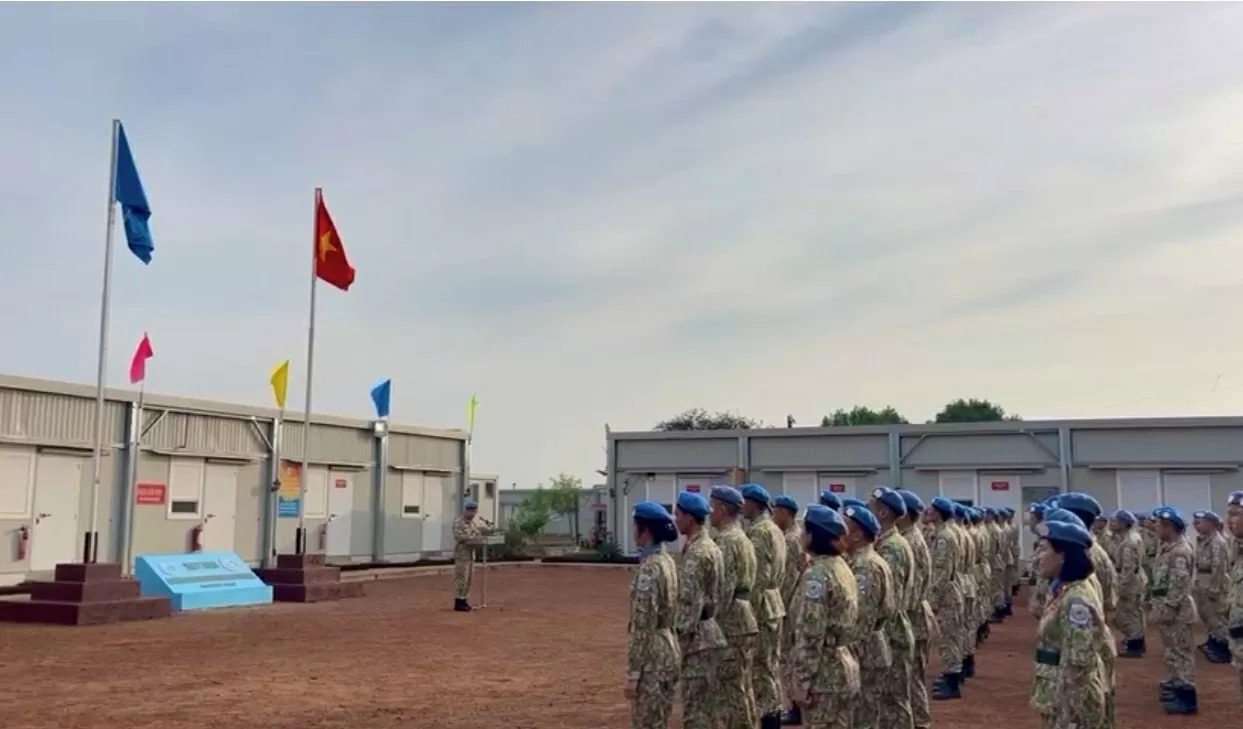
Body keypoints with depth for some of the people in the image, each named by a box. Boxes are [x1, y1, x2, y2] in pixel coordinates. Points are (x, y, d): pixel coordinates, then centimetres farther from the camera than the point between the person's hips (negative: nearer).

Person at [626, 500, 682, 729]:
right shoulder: (668, 562, 9)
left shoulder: (649, 568, -19)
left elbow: (643, 626, -20)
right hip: (670, 649, 9)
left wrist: (632, 673, -17)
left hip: (653, 655, -9)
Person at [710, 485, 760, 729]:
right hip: (744, 620, 10)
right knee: (742, 686, 15)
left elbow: (722, 589, -21)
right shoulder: (742, 537, 15)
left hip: (730, 623, -10)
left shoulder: (726, 540, -16)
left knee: (729, 689, -4)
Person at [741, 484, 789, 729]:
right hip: (774, 603, 10)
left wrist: (749, 611, -18)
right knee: (772, 665, 14)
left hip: (761, 606, -10)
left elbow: (758, 578, -21)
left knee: (761, 667, -4)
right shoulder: (774, 529, 13)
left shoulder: (757, 532, -17)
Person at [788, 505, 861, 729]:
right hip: (844, 667, 9)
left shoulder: (817, 575, -19)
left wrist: (801, 681, -17)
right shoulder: (841, 567, 9)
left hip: (823, 674, -9)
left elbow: (810, 637, -21)